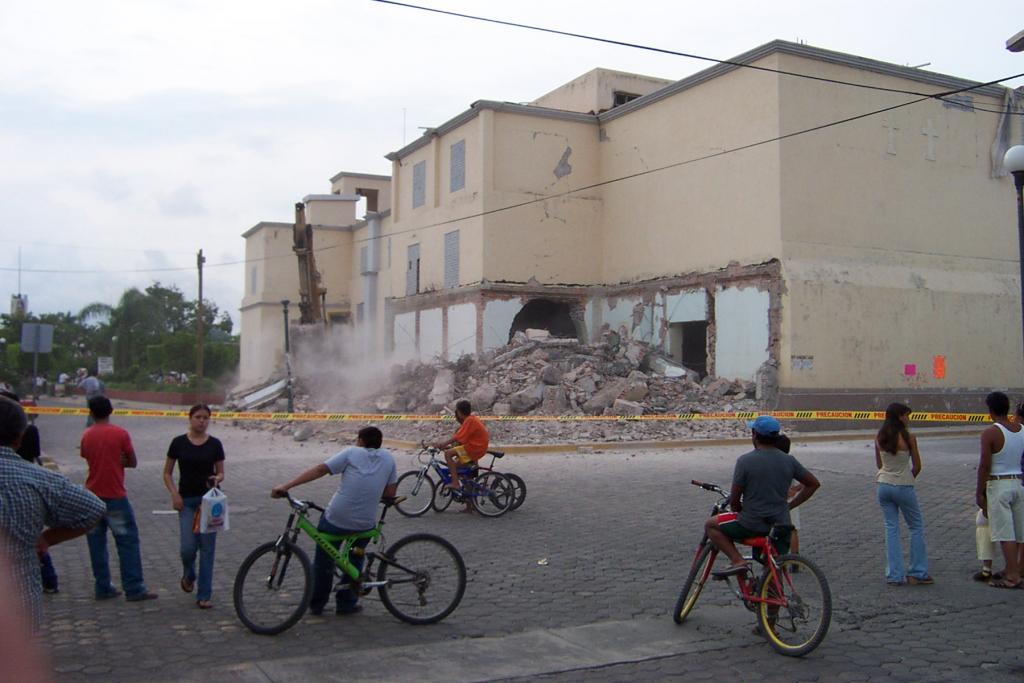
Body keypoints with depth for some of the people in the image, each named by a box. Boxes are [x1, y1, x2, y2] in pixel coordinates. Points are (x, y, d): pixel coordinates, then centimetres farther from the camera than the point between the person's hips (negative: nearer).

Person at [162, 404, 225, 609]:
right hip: (187, 500, 0)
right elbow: (167, 473, 7)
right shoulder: (179, 443, 0)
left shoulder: (215, 444, 2)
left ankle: (204, 596, 7)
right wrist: (174, 493, -7)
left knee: (207, 547, -1)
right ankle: (188, 575, 28)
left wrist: (217, 479, -15)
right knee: (188, 547, -7)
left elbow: (221, 472, 8)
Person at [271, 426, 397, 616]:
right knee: (355, 561, 27)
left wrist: (285, 486, -11)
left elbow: (319, 470, -8)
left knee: (323, 560, 21)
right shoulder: (388, 458, 7)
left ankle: (316, 604, 29)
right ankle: (346, 603, 27)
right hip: (365, 525, 2)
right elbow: (390, 493, 6)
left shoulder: (351, 453, 1)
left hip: (335, 519, -2)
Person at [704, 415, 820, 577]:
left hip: (753, 525, -5)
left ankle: (738, 561, -2)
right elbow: (814, 484, 13)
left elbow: (734, 500, -8)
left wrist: (741, 514, 13)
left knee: (711, 525, 12)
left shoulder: (745, 460, -13)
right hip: (781, 526, 5)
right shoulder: (788, 460, 2)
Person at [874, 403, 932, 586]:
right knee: (916, 527, 12)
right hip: (904, 487, -4)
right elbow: (917, 466, -5)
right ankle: (917, 573, 14)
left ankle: (894, 575, 8)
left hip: (884, 486, 5)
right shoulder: (908, 438, -13)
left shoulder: (879, 438, 1)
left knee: (891, 529, 9)